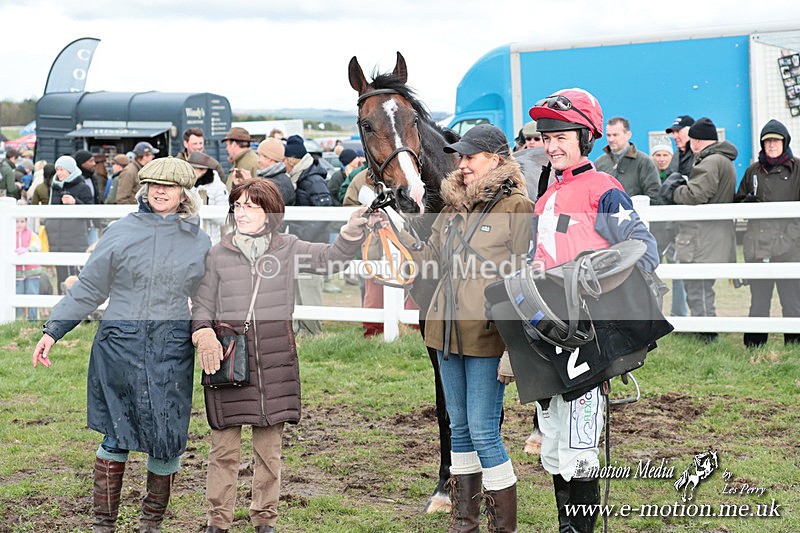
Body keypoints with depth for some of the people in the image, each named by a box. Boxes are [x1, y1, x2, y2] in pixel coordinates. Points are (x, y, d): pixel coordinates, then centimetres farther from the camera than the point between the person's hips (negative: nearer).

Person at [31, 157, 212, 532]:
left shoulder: (199, 243, 9)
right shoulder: (121, 232, 4)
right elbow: (88, 288, 7)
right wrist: (53, 331, 4)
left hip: (172, 350, 1)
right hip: (119, 346, -1)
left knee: (166, 438, 1)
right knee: (117, 436, -1)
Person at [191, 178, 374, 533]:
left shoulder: (287, 248, 7)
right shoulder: (218, 254, 5)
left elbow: (331, 257, 0)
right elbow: (203, 304, 5)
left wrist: (352, 232, -19)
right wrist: (203, 334, -15)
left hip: (275, 357, 1)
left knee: (269, 444, 8)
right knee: (224, 445, 1)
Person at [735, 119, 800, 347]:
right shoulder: (753, 171, 14)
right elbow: (738, 200, 22)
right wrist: (748, 202, 0)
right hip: (757, 243, 4)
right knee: (758, 298, 11)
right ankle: (754, 344, 16)